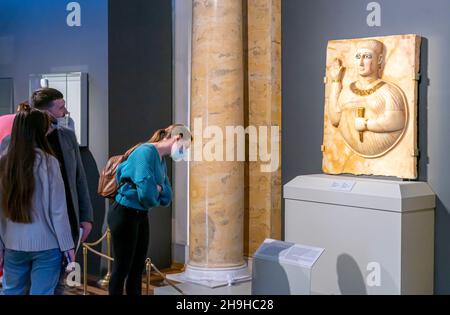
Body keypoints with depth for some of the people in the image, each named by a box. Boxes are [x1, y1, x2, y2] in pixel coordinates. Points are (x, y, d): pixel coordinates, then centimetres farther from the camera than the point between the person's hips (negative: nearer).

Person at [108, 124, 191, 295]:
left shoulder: (161, 161, 9)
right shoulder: (146, 151, -20)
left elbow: (166, 198, 8)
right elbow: (146, 192, -28)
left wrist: (157, 189, -13)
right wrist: (155, 198, -7)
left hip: (141, 215, 9)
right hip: (125, 214, -9)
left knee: (138, 267, 14)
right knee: (122, 267, 2)